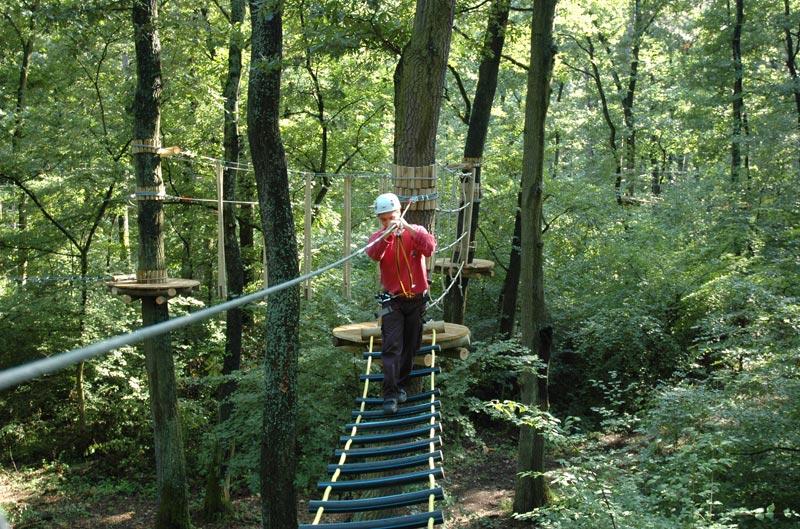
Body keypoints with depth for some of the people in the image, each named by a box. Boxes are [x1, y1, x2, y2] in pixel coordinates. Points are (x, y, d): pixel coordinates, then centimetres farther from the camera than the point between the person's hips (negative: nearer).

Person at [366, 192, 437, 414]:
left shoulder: (415, 232, -2)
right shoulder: (378, 237, -1)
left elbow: (430, 248, -21)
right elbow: (373, 254, -24)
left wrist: (408, 228, -29)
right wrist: (387, 234, -40)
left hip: (417, 299, 2)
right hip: (392, 301, -2)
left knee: (411, 346, 12)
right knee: (392, 347, -11)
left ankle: (401, 385, 28)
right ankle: (390, 394, -12)